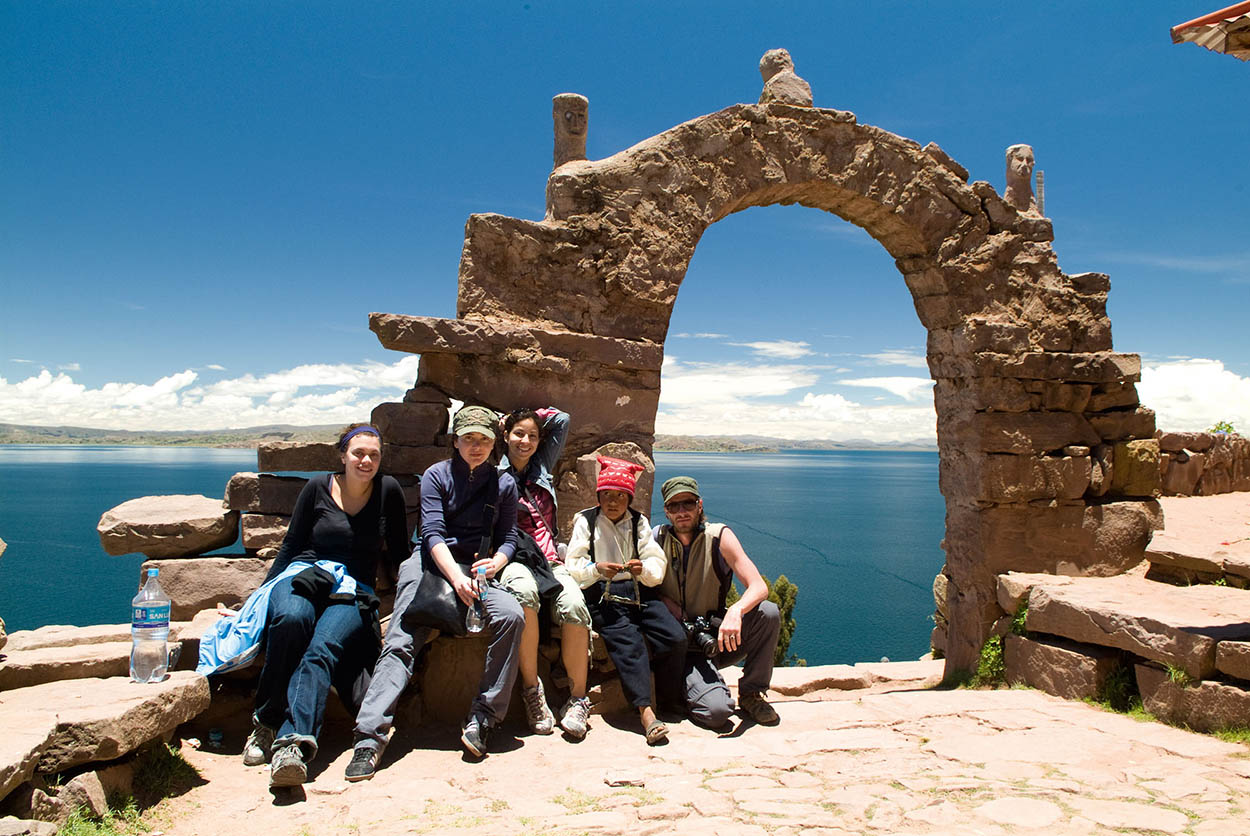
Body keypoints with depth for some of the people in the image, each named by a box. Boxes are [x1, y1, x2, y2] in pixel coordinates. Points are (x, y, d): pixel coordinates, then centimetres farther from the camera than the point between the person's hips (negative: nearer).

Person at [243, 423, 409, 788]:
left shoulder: (388, 491, 8)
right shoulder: (317, 488, 9)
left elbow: (399, 553, 14)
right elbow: (291, 544, 14)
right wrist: (263, 592, 9)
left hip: (353, 593, 0)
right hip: (303, 575, 1)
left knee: (323, 648, -33)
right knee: (291, 619, -36)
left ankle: (293, 743, -49)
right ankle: (266, 723, -23)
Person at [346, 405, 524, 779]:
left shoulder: (503, 483, 11)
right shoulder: (437, 475, 5)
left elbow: (509, 536, 8)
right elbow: (433, 533, -6)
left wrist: (495, 562, -17)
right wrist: (457, 578, -22)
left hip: (479, 568, 1)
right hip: (432, 564, -1)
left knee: (511, 615, -27)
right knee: (402, 640, -20)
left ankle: (482, 718, -21)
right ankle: (370, 737, -24)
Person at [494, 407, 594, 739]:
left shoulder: (542, 467, 19)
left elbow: (561, 419, 24)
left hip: (550, 560, 4)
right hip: (514, 560, -3)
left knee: (574, 603, -29)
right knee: (524, 591, -39)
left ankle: (577, 699, -17)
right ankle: (531, 690, -24)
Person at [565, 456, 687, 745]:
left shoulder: (639, 522, 17)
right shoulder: (586, 520, 9)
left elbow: (657, 563, 9)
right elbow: (573, 564, 2)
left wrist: (643, 568, -15)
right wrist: (597, 569, -18)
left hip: (639, 591, 3)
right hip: (602, 596, -3)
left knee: (675, 638, -20)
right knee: (629, 640, -31)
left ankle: (667, 702, -3)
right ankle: (646, 712, -33)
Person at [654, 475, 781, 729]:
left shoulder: (719, 536, -6)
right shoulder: (657, 539, -3)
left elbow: (759, 587, -16)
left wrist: (735, 611, -36)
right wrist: (667, 603, -16)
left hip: (720, 637, 2)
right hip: (682, 645, -2)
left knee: (768, 612, -27)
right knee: (717, 710, -27)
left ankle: (751, 694, -5)